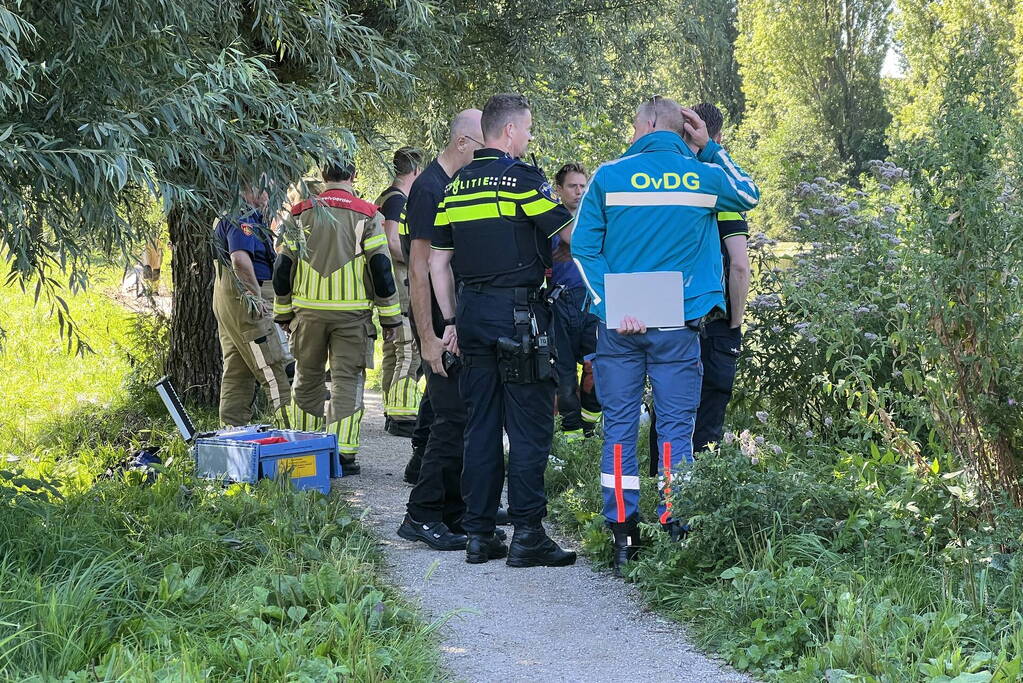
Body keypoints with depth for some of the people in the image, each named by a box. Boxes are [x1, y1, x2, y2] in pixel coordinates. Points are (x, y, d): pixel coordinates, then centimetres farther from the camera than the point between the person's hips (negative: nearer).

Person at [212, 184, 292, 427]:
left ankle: (232, 428, 12)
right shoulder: (242, 218, -14)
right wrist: (255, 295, -21)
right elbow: (240, 259, -28)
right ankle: (290, 425, -10)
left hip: (226, 297, 11)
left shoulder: (229, 218, 20)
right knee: (273, 366, -10)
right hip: (243, 299, -11)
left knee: (237, 369, 11)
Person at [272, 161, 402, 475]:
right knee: (347, 381, 0)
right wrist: (390, 316, 1)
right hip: (352, 313, -3)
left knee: (307, 380, 14)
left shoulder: (300, 213, 5)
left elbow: (283, 267, 7)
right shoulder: (366, 214, -3)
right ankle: (342, 453, -6)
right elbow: (380, 266, -5)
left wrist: (283, 312, 16)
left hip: (308, 311, 3)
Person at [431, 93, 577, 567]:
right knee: (529, 426, -2)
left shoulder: (454, 186, 12)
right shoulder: (522, 178, -8)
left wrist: (451, 322, 16)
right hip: (519, 312, -7)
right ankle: (527, 535, -2)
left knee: (480, 425, 10)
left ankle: (479, 534, 12)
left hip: (472, 313, 7)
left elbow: (438, 261, 13)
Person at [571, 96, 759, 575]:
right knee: (676, 428, 4)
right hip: (679, 324, 0)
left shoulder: (609, 176, -1)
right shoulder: (705, 177, 3)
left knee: (619, 427, 6)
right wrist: (709, 149, 21)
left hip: (618, 325, 0)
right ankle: (672, 532, 3)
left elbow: (583, 247, -6)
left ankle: (622, 533, 6)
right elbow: (749, 194, 24)